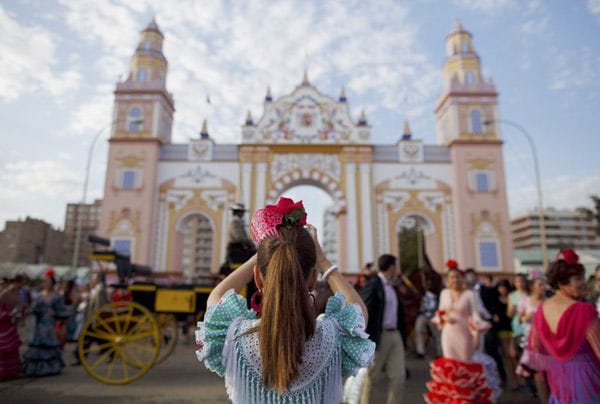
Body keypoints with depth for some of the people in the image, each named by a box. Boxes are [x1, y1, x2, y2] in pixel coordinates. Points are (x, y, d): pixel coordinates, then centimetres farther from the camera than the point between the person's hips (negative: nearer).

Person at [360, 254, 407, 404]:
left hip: (395, 335, 7)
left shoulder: (392, 287, 13)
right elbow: (365, 313, -16)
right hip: (379, 336, -7)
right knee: (373, 377, 6)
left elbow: (398, 312, 15)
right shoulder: (373, 285, -12)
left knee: (398, 376, 7)